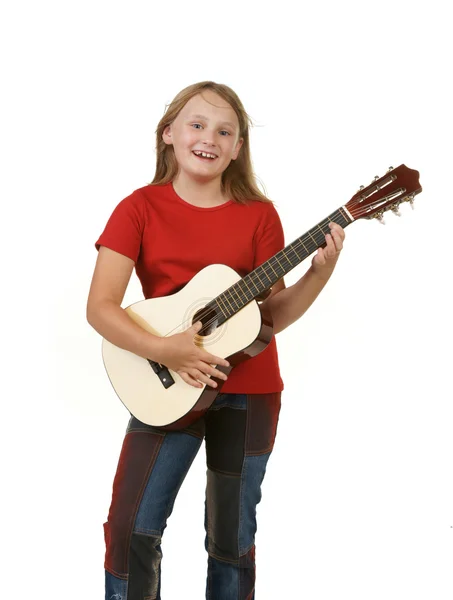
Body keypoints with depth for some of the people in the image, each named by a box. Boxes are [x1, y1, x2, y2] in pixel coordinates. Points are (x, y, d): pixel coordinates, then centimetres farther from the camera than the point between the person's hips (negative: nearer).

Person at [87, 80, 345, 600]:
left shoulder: (259, 215, 0)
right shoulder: (141, 207, -4)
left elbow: (273, 316, 0)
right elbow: (100, 307, -11)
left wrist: (320, 273, -15)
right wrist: (162, 351, -24)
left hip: (248, 392, 1)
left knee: (232, 537, 10)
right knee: (131, 528, -7)